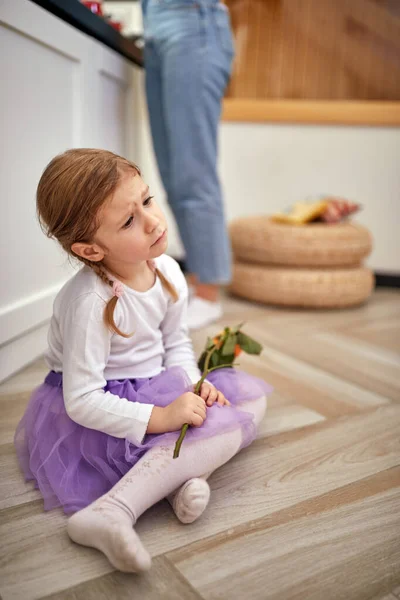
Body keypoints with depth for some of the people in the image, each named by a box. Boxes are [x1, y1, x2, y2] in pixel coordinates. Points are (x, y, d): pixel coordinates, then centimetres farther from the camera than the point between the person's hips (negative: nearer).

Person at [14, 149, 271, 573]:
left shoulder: (168, 271, -6)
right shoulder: (90, 302, -28)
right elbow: (81, 400, -25)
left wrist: (192, 383, -9)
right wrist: (160, 417, -28)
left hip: (156, 389, 8)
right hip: (96, 413, -8)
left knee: (250, 394, 4)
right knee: (229, 426, -21)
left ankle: (180, 470, -14)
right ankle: (109, 514, -28)